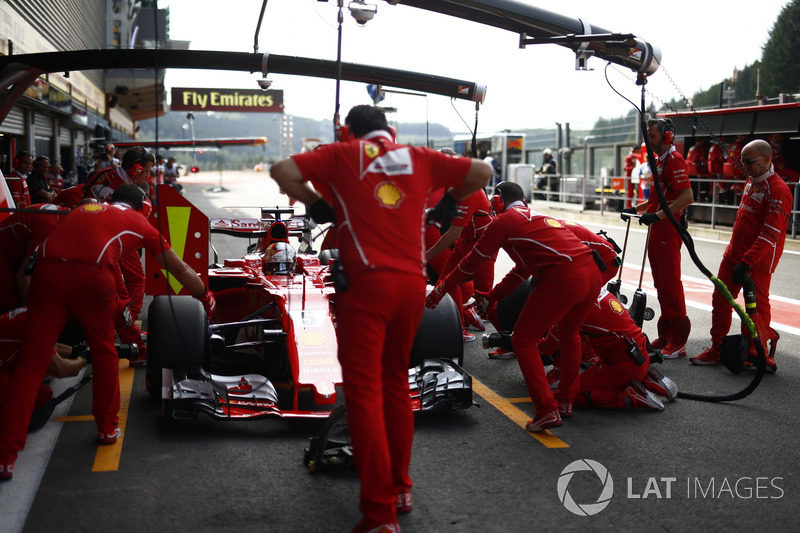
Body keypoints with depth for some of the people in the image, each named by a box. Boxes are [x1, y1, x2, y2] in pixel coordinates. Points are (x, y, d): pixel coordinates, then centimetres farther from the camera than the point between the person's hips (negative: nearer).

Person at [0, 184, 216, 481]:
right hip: (91, 275, -3)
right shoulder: (138, 221, 26)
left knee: (31, 362, 6)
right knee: (104, 351, 21)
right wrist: (206, 297, 50)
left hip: (47, 269, 3)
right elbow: (180, 270, 34)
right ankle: (107, 427, 32)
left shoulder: (84, 209, 35)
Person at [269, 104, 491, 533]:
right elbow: (482, 172, 15)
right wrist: (449, 203, 29)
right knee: (396, 383, 19)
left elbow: (282, 172, -3)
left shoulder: (342, 154, 7)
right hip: (413, 283, 4)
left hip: (366, 282, -4)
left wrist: (315, 204, 11)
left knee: (364, 391, -2)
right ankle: (399, 488, 29)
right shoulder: (419, 158, 14)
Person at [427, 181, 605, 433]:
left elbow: (472, 262, 15)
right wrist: (491, 297, 42)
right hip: (593, 273, 8)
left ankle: (547, 410, 1)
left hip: (562, 279, -8)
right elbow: (523, 269, 36)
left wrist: (440, 289, 26)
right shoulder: (539, 216, 32)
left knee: (524, 341, 7)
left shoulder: (503, 221, 9)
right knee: (569, 333, 30)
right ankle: (566, 400, 35)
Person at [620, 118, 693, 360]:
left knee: (670, 283, -8)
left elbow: (687, 197, -23)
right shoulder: (658, 160, 18)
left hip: (668, 229, -10)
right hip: (656, 229, 10)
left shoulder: (674, 160, -13)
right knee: (661, 284, 14)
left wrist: (657, 215, -28)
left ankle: (678, 342, -3)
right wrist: (636, 209, 17)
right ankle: (665, 335, 22)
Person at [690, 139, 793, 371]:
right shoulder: (751, 182, 12)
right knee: (720, 300, 10)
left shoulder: (778, 190, -17)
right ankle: (716, 351, 20)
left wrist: (746, 263, -27)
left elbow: (770, 235, -23)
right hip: (734, 254, 9)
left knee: (756, 308, -2)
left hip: (758, 262, -9)